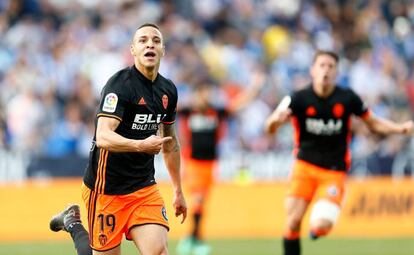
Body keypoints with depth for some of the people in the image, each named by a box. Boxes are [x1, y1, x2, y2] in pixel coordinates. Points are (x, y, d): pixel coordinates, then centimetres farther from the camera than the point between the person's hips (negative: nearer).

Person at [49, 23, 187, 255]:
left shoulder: (168, 90, 7)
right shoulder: (120, 85, -16)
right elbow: (103, 137, -29)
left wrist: (178, 190, 24)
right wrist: (140, 145, -44)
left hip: (145, 188, 6)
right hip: (106, 189, -6)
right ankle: (72, 223, 30)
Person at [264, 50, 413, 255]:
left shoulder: (347, 98, -5)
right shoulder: (299, 98, -9)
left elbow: (374, 123, 7)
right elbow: (270, 128, -15)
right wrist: (275, 120, -40)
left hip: (334, 172, 0)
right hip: (304, 167, 0)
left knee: (320, 226, -18)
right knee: (293, 221, -13)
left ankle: (317, 225, 20)